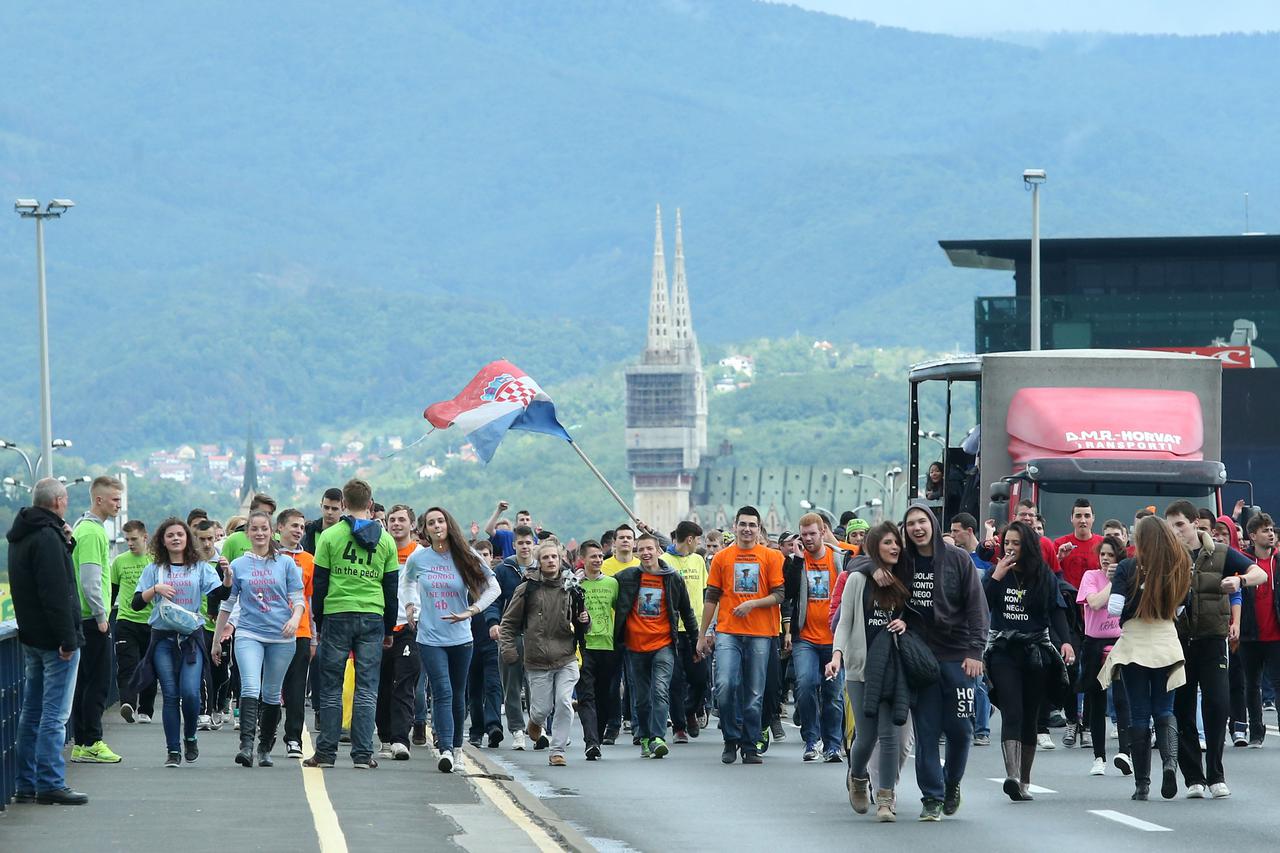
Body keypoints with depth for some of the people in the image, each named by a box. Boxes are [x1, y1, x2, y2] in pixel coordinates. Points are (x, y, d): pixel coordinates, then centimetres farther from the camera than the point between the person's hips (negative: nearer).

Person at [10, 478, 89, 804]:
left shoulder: (21, 536, 15)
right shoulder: (47, 537, -16)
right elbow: (56, 592, -22)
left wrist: (65, 543, 11)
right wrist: (67, 639, -21)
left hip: (31, 638, 10)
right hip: (54, 639, -10)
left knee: (32, 711, 12)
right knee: (55, 714, -8)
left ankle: (26, 784, 15)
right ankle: (50, 785, -9)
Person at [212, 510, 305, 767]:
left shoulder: (286, 563, 6)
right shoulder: (238, 565, 8)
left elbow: (298, 600, 5)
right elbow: (226, 605, 14)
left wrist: (295, 618, -17)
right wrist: (216, 640, 16)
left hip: (281, 637, 1)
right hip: (248, 634, -1)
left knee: (272, 694, 8)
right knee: (250, 688, -19)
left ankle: (265, 748, 19)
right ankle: (246, 745, -28)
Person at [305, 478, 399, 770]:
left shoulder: (330, 536, -1)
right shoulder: (385, 540, 6)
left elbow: (319, 582, 1)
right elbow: (392, 587, 10)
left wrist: (318, 620, 10)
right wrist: (389, 629, 16)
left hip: (336, 616, -1)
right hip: (373, 618, 1)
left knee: (330, 688, 5)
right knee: (367, 688, 3)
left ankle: (326, 752, 5)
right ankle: (363, 754, -1)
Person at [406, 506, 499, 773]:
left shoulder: (466, 558, -1)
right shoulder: (417, 558, 2)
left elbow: (493, 588, 2)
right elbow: (409, 581, 24)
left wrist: (469, 612, -8)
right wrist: (414, 604, 10)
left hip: (460, 638, 1)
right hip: (430, 638, -1)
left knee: (457, 696, 11)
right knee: (442, 693, -15)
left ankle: (457, 748, 24)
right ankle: (446, 750, -23)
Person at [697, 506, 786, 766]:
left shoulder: (772, 557, 5)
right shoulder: (722, 558, 9)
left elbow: (780, 595, 1)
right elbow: (711, 598, 12)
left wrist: (753, 603, -14)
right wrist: (703, 634, 11)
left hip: (760, 634, 0)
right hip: (728, 633, 0)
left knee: (754, 694, 1)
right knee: (725, 685, -15)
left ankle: (749, 746, 10)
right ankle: (731, 740, 2)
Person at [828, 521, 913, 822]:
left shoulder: (904, 581, 12)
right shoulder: (858, 580, 3)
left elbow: (915, 618, 21)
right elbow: (844, 622, 3)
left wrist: (906, 624, -2)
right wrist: (837, 653, -12)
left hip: (894, 667, 2)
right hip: (861, 665, -2)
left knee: (891, 734, -7)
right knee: (867, 736, -2)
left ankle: (886, 798, -2)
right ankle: (857, 779, 29)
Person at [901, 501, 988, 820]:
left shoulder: (958, 559, -1)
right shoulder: (904, 563, 5)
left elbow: (976, 606, -2)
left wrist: (975, 651, -9)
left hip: (957, 656, -1)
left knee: (959, 728, 0)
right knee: (926, 730, -2)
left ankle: (952, 782, 24)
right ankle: (932, 797, 3)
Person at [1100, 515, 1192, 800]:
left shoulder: (1127, 568, -9)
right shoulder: (1177, 566, -1)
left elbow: (1114, 609, -12)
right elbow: (1180, 606, 7)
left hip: (1135, 644, -2)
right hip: (1167, 642, 2)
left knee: (1139, 714, 6)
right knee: (1164, 710, 11)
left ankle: (1142, 784, 7)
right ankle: (1170, 760, -17)